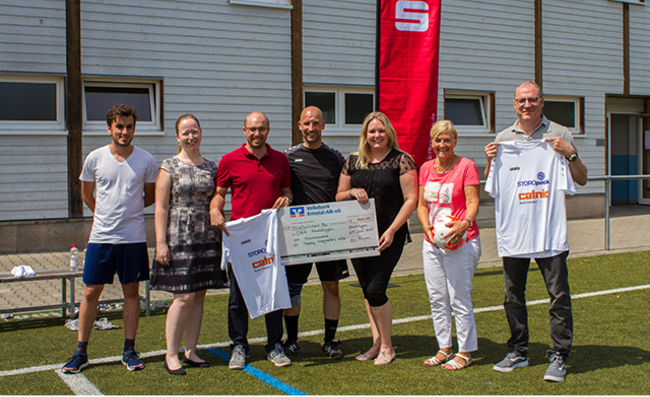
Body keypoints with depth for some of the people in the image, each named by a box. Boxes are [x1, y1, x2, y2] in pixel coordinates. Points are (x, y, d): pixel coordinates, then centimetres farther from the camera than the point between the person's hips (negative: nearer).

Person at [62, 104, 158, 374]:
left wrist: (128, 210, 9)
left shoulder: (146, 161, 0)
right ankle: (80, 352, 16)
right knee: (90, 293, 4)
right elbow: (86, 194, 15)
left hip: (133, 238, 0)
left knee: (132, 292, 8)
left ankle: (129, 350, 19)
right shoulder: (95, 159, 0)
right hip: (100, 237, 0)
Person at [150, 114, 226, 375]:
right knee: (184, 298, -7)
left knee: (199, 296, 6)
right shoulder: (169, 167, -1)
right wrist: (161, 243, -10)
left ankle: (190, 351, 17)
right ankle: (171, 355, 6)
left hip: (207, 239, 5)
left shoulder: (211, 168, 12)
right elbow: (161, 208, -4)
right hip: (179, 239, -4)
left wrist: (221, 234, 10)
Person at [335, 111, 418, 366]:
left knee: (375, 290, -10)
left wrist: (391, 230, -14)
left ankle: (386, 346, 7)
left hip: (389, 236, -5)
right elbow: (339, 197, 15)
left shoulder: (401, 160, -3)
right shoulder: (353, 162, 10)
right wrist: (352, 192, -8)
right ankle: (377, 342, 22)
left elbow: (411, 200, -6)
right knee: (367, 290, 10)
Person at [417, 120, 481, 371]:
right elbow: (422, 204, 13)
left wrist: (464, 224, -30)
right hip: (431, 243, 6)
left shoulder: (466, 166, -6)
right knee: (437, 299, 11)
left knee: (459, 299, -3)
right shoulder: (426, 168, 11)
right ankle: (444, 348, 23)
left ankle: (465, 352, 9)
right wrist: (427, 228, -5)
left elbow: (473, 203, -10)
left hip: (460, 243, -6)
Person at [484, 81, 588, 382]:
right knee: (513, 295, 10)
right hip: (513, 227, 3)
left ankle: (559, 357, 8)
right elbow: (492, 186, 15)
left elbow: (581, 180, 4)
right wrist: (489, 161, -3)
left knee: (559, 295, -2)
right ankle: (518, 352, 23)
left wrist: (570, 154, -12)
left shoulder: (558, 134, 4)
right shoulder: (503, 138, 11)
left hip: (550, 228, -3)